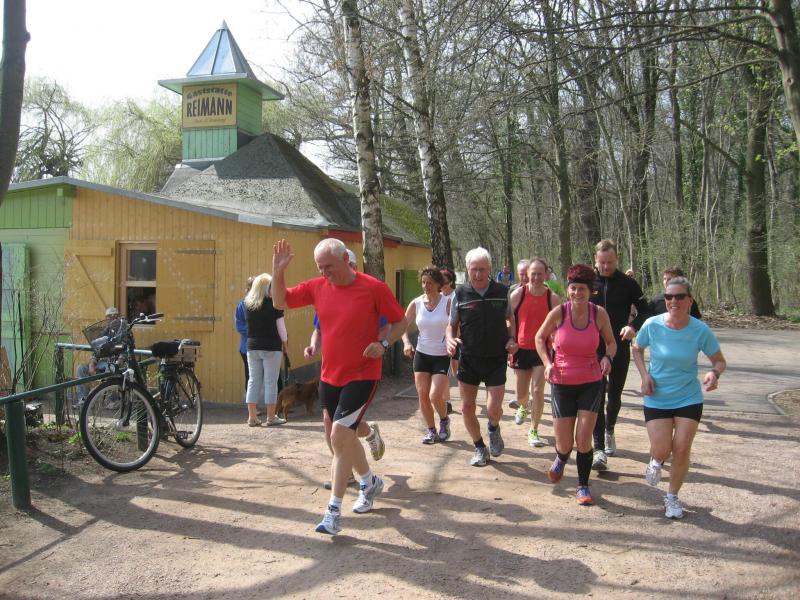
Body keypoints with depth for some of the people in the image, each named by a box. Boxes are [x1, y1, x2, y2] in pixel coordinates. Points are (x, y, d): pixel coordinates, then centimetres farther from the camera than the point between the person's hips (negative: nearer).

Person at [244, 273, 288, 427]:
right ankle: (271, 417, 7)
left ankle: (252, 417, 10)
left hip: (252, 346, 4)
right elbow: (280, 325, -5)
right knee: (271, 381, 3)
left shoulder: (247, 303, 1)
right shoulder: (273, 303, -10)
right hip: (271, 347, -4)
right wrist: (284, 342, 6)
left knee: (253, 380, 9)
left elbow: (248, 323, 8)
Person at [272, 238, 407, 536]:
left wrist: (384, 343, -21)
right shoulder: (317, 287, 1)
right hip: (329, 377, 6)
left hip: (362, 375, -6)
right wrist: (278, 272, -7)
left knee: (339, 434, -16)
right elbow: (280, 301, 9)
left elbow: (400, 322, -3)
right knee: (345, 436, 18)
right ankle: (370, 482, 43)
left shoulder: (374, 288, -12)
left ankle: (334, 511, -6)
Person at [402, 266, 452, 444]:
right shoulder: (416, 303, 0)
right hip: (422, 355, 4)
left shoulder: (448, 303, -9)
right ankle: (431, 430, 20)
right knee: (422, 395, 2)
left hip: (443, 356, -3)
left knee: (435, 396, -12)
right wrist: (406, 342, -9)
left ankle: (444, 420, 19)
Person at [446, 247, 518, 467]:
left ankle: (494, 429, 29)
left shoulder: (502, 292, -3)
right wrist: (450, 339, -16)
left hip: (496, 359, -1)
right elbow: (452, 325, 5)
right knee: (467, 408, 5)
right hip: (468, 359, 1)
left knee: (494, 409, -9)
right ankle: (480, 449, 27)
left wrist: (511, 338, -3)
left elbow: (510, 318, 14)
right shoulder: (460, 293, -4)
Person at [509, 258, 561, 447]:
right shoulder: (518, 294, -4)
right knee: (521, 394, 11)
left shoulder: (553, 298, -4)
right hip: (521, 349, 1)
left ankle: (533, 431, 9)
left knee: (538, 390, -7)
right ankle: (524, 407, 48)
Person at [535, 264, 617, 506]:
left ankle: (583, 487, 18)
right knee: (565, 445, 4)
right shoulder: (559, 312, -13)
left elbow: (611, 342, 8)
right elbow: (540, 337, 4)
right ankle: (561, 459, 42)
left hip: (591, 384, 0)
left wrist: (608, 357, -14)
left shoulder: (599, 313, -9)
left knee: (583, 440, -5)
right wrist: (547, 363, -11)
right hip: (562, 384, 0)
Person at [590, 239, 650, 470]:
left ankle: (609, 430, 41)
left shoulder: (628, 283, -2)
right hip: (594, 350, -1)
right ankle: (599, 449, -3)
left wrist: (633, 326, -16)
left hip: (620, 349, 1)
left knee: (614, 395, 13)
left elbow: (645, 311, 4)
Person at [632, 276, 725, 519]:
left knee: (682, 449, -1)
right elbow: (637, 349, 6)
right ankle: (656, 461, 34)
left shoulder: (700, 330, -13)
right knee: (662, 450, -6)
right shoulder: (652, 325, -13)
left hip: (689, 398, 0)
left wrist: (714, 373, -24)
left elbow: (720, 360, -1)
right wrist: (644, 375, -9)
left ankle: (672, 497, 23)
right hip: (657, 398, 0)